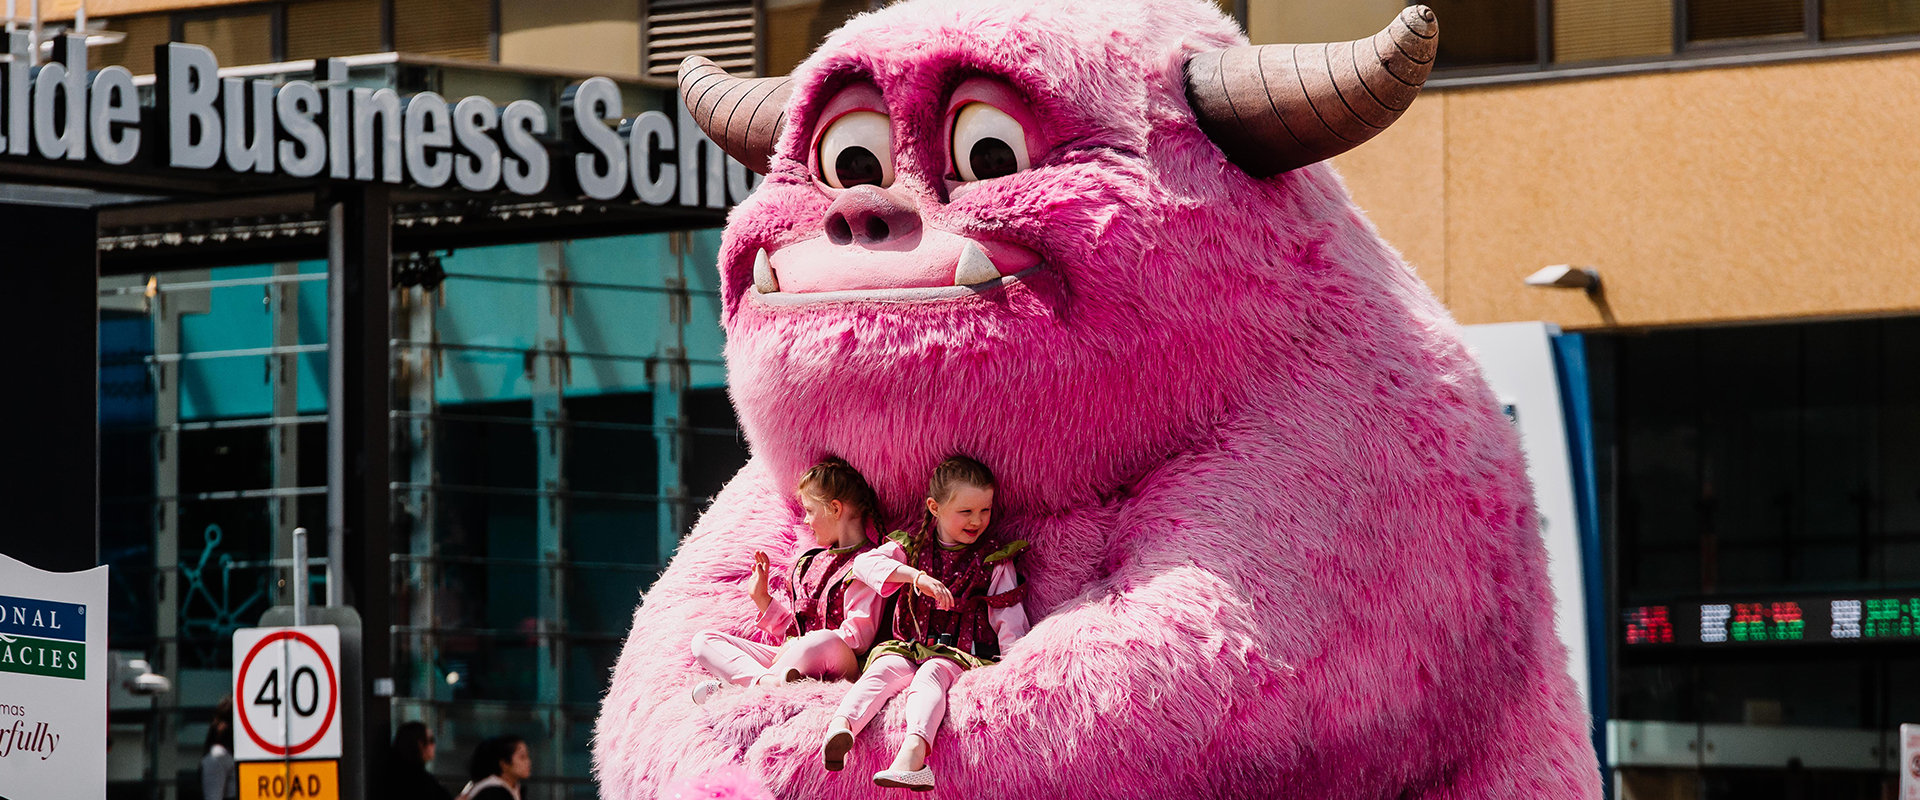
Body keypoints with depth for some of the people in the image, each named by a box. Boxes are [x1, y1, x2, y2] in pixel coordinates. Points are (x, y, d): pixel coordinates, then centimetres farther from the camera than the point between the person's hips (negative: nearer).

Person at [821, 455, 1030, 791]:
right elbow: (864, 564, -6)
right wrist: (917, 577, -21)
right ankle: (841, 725, -58)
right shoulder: (912, 547, 12)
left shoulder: (994, 558, 11)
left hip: (959, 653, -2)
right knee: (884, 668, -31)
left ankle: (915, 749, -63)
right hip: (907, 647, 2)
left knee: (930, 675, -35)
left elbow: (1009, 616, 9)